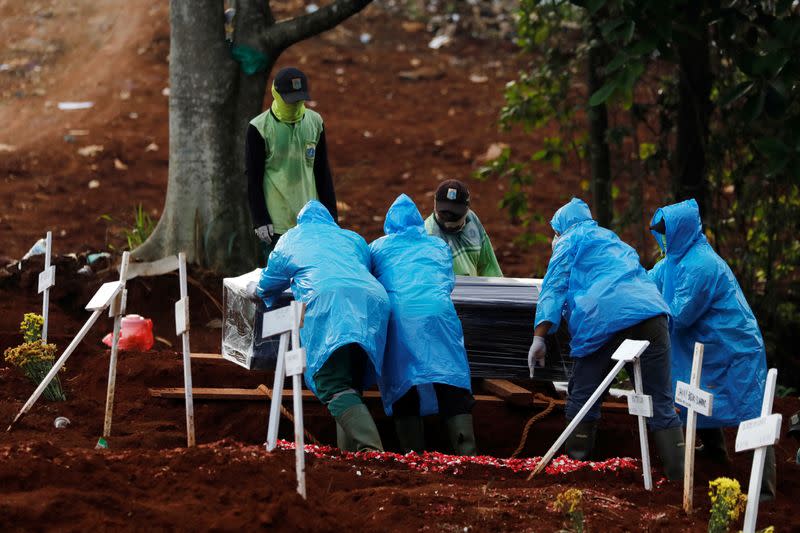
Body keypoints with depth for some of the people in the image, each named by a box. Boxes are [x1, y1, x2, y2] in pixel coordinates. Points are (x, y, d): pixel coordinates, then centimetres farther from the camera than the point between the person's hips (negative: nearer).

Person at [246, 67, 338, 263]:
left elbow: (323, 173, 14)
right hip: (276, 224, -4)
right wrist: (260, 221, -8)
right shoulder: (259, 128, -5)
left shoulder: (314, 122, 7)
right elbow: (253, 180, -3)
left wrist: (330, 215, 10)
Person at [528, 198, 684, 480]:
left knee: (582, 394, 8)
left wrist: (539, 338, 0)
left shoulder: (570, 242, 18)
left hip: (607, 318, -5)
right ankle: (678, 471, -7)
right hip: (652, 309, 5)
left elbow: (554, 288, 7)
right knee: (660, 401, 2)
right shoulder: (612, 240, 37)